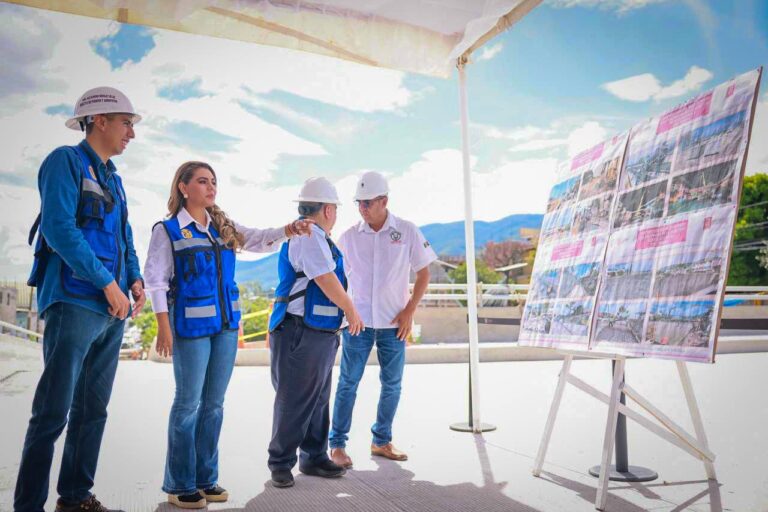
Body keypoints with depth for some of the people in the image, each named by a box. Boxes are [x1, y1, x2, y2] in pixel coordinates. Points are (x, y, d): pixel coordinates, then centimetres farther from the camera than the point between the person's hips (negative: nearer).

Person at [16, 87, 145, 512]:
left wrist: (135, 280, 4)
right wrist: (108, 284, -16)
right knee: (54, 410, -5)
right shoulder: (66, 161, -4)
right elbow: (58, 227, -16)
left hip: (112, 308, 8)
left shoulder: (113, 178, 20)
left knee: (93, 409, 12)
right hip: (75, 302, -8)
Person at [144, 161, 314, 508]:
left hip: (226, 323, 6)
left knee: (214, 403, 11)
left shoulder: (224, 227, 12)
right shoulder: (167, 230, -4)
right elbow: (156, 278, -8)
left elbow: (259, 240, 2)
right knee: (189, 403, 1)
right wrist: (163, 326, -15)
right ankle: (180, 484, 15)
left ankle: (205, 478, 23)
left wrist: (287, 230, -18)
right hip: (191, 324, -5)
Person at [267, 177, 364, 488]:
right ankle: (281, 463, 11)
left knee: (317, 399, 16)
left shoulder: (313, 237, 19)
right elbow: (326, 279, -18)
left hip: (321, 334, 11)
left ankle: (314, 457, 26)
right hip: (301, 334, -11)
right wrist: (351, 311, -6)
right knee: (294, 401, -1)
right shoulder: (310, 236, -15)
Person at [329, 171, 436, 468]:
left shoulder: (407, 232, -2)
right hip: (358, 320, 0)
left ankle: (381, 441, 25)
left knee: (392, 384, 9)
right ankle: (337, 444, 13)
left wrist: (409, 312, -5)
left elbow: (423, 274, 3)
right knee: (348, 383, 2)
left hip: (393, 322, 1)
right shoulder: (349, 236, 0)